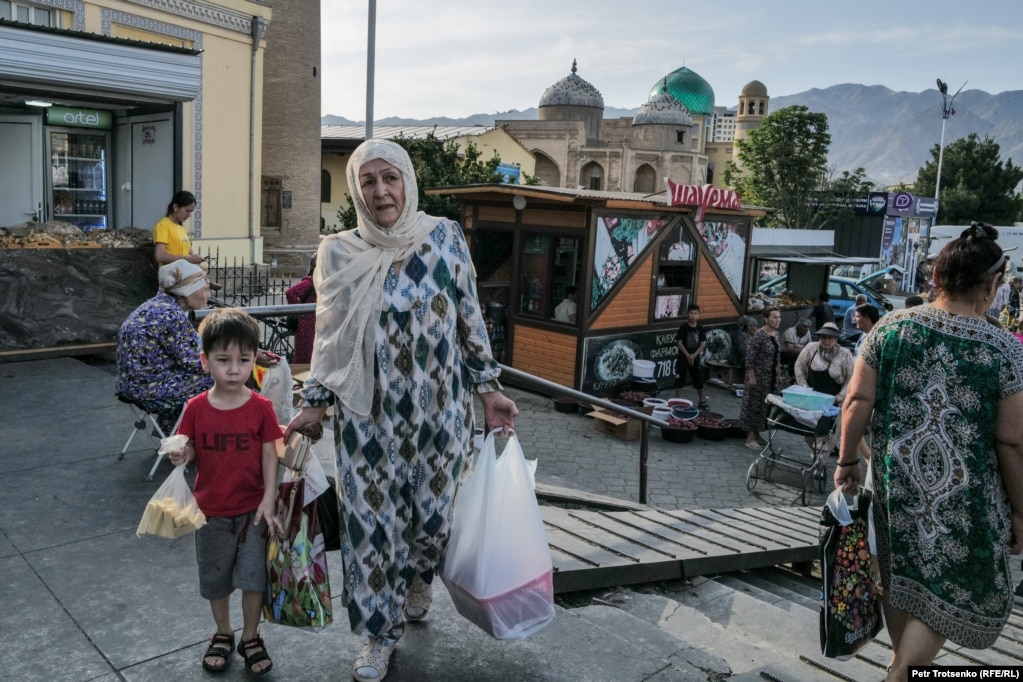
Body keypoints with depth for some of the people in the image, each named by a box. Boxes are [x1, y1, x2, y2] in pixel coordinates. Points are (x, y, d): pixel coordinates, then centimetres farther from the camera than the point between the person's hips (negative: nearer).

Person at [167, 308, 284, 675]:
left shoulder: (261, 408, -12)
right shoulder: (196, 408, -9)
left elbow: (270, 456, -8)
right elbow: (190, 451, 0)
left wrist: (268, 502, -14)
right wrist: (181, 457, -23)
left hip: (252, 509, -1)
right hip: (211, 511, 2)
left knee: (253, 577, 7)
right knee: (215, 579, 18)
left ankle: (251, 636, 29)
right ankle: (223, 633, 40)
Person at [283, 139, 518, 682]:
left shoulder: (445, 239, -3)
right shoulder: (338, 254, -2)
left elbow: (470, 320, 2)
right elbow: (328, 338, 6)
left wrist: (488, 387, 0)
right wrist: (314, 403, 3)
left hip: (438, 409, 0)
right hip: (369, 417, 0)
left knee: (435, 512, 12)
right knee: (372, 520, 7)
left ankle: (417, 581, 46)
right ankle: (380, 633, 29)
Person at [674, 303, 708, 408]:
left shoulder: (700, 328, 1)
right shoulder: (683, 327, -8)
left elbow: (703, 344, 0)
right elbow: (679, 343, -11)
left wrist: (694, 355, -12)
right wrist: (688, 355, -16)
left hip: (695, 358, 3)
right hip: (683, 357, -3)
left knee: (699, 380, 8)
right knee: (679, 380, 0)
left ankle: (702, 401, 18)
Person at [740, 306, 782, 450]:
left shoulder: (776, 334, 7)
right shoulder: (759, 335, -18)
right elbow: (749, 357, -19)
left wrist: (779, 375, 16)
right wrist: (751, 377, -21)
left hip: (771, 377, 8)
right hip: (758, 377, -8)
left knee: (765, 405, 13)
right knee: (755, 404, -1)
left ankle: (756, 434, 25)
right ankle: (750, 438, 5)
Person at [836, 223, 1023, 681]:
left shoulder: (890, 327, -5)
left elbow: (857, 401, -4)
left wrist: (847, 460, 9)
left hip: (895, 480, 4)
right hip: (963, 493, -3)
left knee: (900, 573, 22)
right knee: (951, 587, 15)